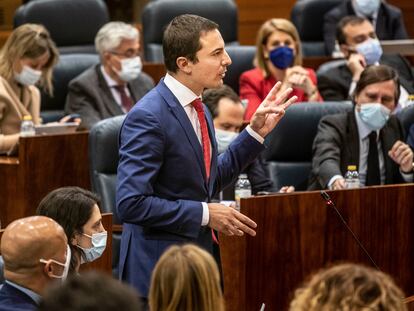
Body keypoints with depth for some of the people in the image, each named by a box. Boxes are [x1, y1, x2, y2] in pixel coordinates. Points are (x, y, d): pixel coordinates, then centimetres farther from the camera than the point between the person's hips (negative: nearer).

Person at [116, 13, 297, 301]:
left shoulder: (195, 106, 8)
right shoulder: (148, 118, -20)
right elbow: (131, 204, -25)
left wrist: (256, 132, 7)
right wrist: (205, 214, -19)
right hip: (159, 267, -9)